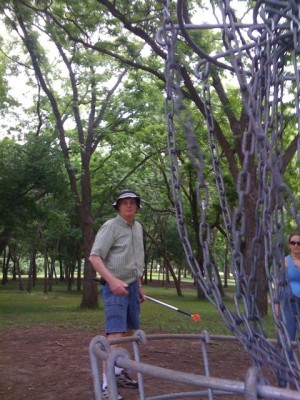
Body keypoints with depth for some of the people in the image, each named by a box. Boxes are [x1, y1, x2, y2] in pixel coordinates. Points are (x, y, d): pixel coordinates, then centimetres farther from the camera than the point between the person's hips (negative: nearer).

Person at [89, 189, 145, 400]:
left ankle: (119, 372, 28)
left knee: (129, 332, 13)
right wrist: (112, 280, -31)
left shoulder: (138, 227, 12)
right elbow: (94, 257, -19)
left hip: (132, 285, 8)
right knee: (115, 334, -14)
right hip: (115, 287, -8)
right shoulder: (110, 226, -12)